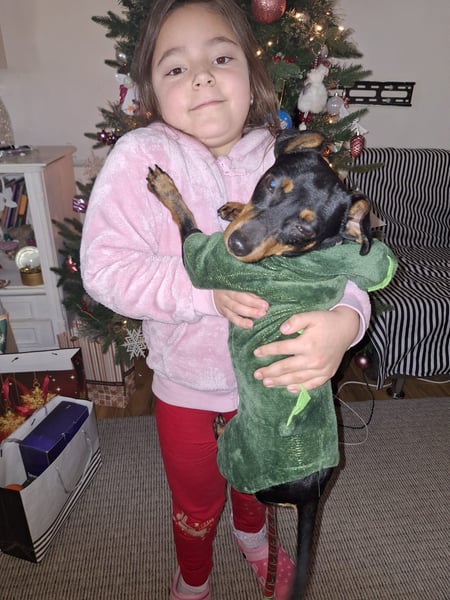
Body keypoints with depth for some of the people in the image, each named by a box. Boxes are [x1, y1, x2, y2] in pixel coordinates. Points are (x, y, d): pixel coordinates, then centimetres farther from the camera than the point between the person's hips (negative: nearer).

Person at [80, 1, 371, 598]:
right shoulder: (139, 157, -18)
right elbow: (104, 268, -22)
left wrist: (343, 321, -37)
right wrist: (206, 287, -33)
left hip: (270, 371, 3)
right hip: (185, 379, -2)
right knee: (197, 499, 23)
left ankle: (252, 535, 69)